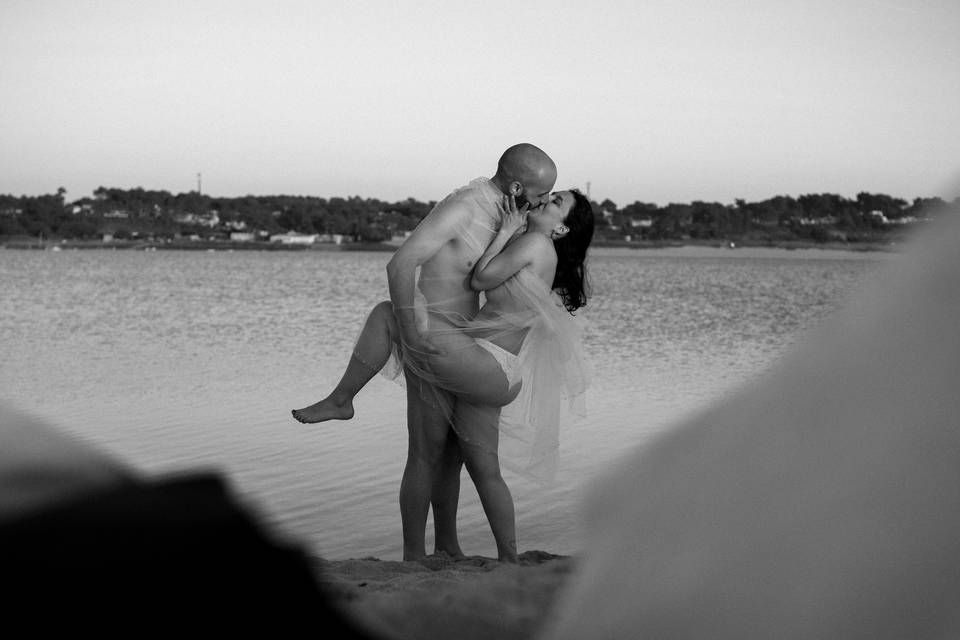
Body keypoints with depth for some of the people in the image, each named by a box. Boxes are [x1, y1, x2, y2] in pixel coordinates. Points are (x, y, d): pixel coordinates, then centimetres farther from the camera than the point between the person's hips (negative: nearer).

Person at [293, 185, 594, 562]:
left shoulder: (535, 243, -6)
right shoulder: (543, 256, 21)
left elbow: (479, 279, -9)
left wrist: (506, 230, 0)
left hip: (486, 368, -10)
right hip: (487, 376, 10)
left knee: (386, 314, -7)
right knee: (484, 471, 14)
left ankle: (340, 401, 0)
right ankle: (509, 560, 19)